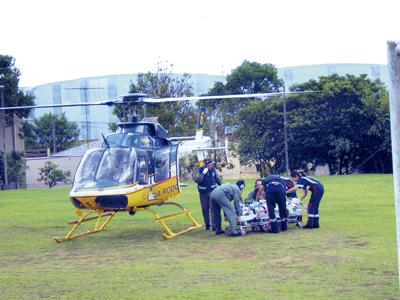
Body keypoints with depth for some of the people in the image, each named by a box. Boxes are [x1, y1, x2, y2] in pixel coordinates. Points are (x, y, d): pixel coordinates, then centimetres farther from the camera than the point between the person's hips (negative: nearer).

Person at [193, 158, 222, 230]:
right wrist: (203, 173, -30)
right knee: (205, 209, 5)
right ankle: (207, 225, 17)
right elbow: (197, 180, -22)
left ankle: (214, 224, -7)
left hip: (212, 191, 0)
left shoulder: (213, 169, -3)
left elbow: (218, 179, 11)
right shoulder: (199, 170, -9)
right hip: (203, 192, 0)